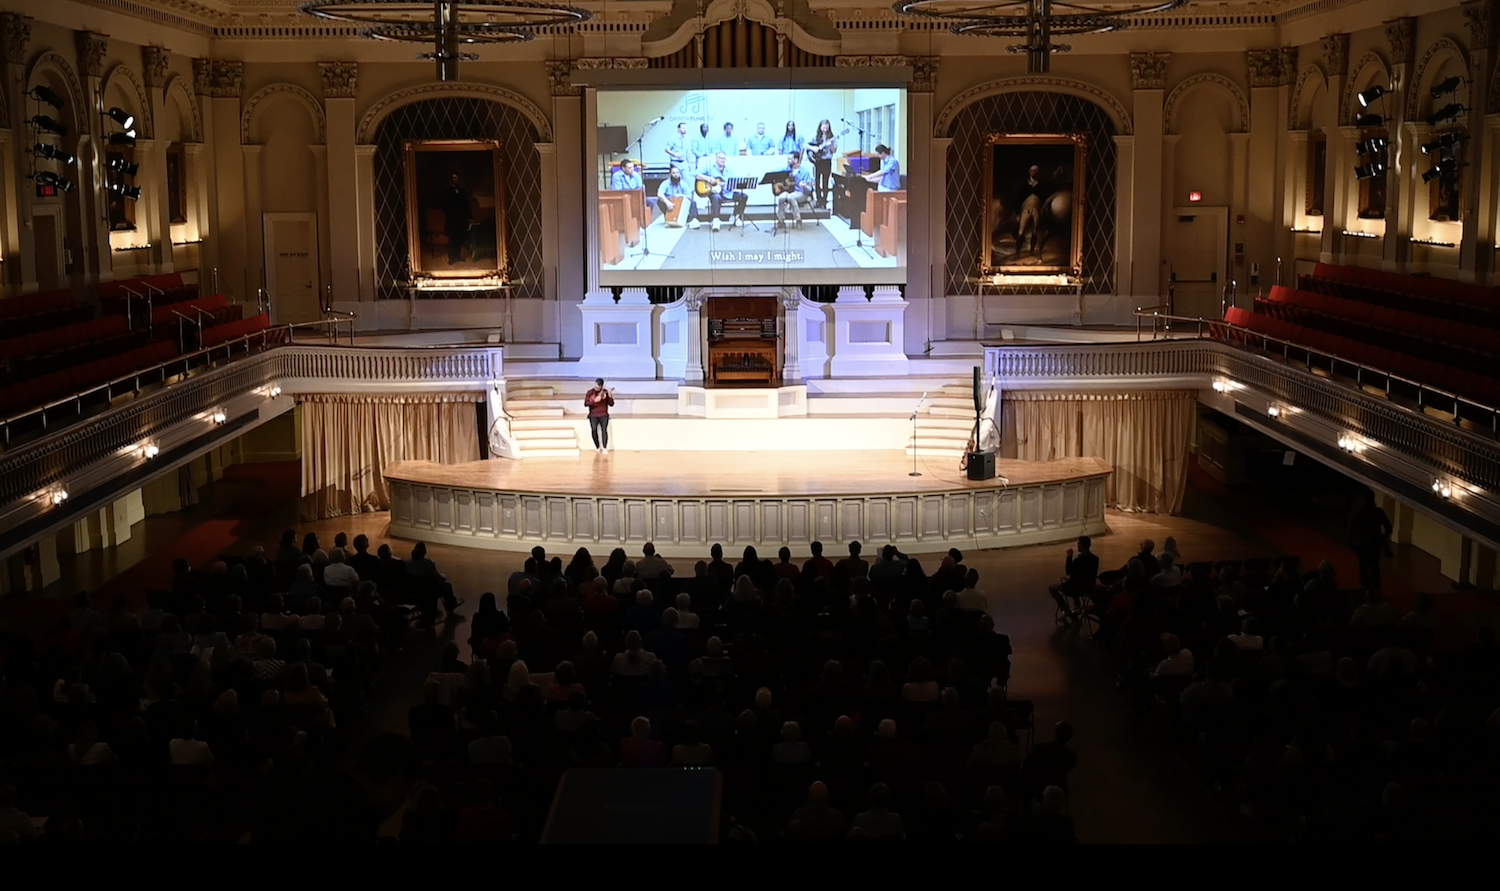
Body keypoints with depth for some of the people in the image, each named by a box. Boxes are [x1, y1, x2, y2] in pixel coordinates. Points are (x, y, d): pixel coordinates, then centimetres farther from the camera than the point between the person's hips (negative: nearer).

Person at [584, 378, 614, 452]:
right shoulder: (590, 393, 4)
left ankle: (605, 448, -19)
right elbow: (586, 404, -5)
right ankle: (598, 447, -2)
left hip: (603, 415, -1)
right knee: (594, 430, -17)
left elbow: (611, 404, 2)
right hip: (593, 415, 1)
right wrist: (595, 400, -17)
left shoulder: (605, 392, 3)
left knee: (604, 429, -20)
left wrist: (610, 396, -17)